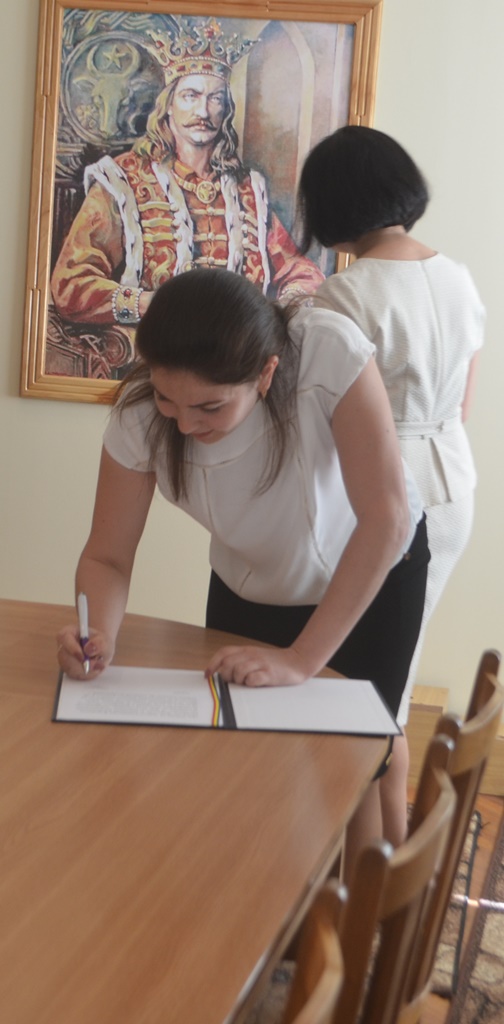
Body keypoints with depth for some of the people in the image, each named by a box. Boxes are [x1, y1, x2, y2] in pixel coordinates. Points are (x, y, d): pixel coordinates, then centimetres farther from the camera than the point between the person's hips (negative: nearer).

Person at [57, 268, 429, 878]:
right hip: (249, 589, 3)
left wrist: (302, 660, -35)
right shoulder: (139, 416, -28)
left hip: (371, 579, -2)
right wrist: (99, 633, -41)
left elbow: (386, 519, -36)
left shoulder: (330, 351, -37)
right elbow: (107, 556, -20)